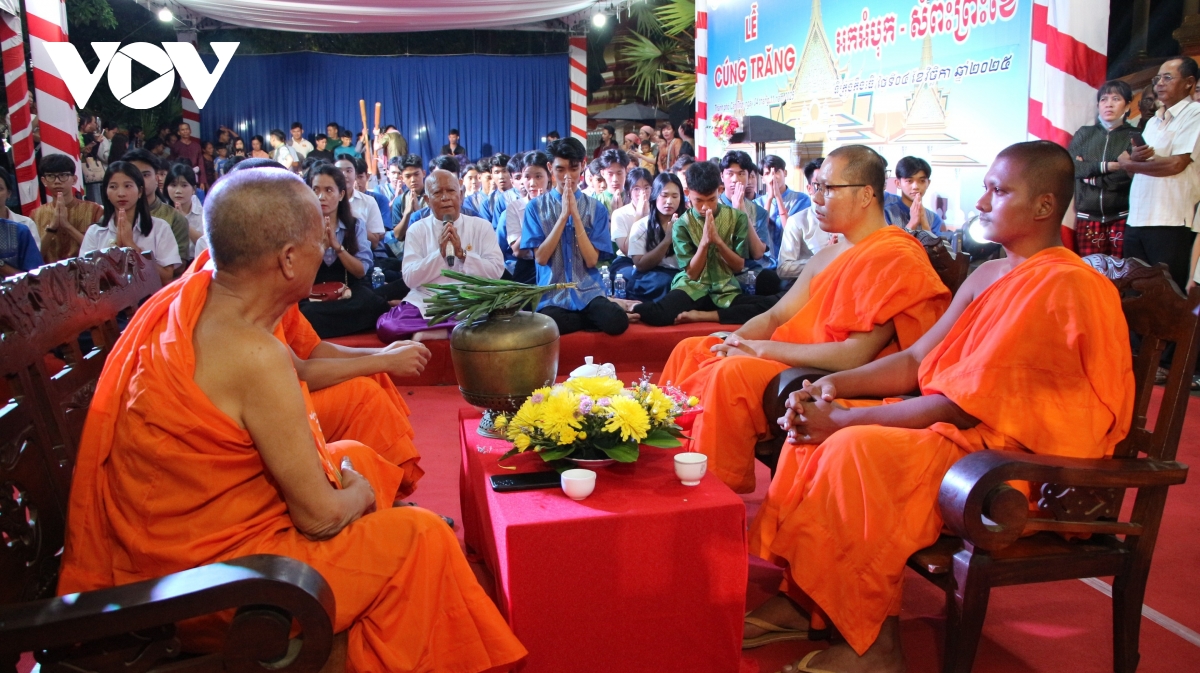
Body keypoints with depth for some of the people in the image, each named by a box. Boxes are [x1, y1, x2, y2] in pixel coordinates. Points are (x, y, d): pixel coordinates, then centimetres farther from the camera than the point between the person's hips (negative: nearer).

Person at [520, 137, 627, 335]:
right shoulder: (536, 207, 3)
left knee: (617, 322, -31)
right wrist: (563, 215, -13)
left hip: (589, 292, 0)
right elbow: (541, 257, -6)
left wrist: (576, 215, -13)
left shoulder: (597, 208, 5)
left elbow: (592, 260, -4)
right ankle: (593, 318, -7)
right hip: (552, 296, 0)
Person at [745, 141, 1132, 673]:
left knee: (857, 446, -28)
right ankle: (802, 598, 0)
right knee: (817, 429, -5)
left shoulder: (1063, 286, -17)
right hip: (960, 427, 9)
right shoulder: (988, 277, 12)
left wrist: (844, 419, -21)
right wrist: (835, 385, -7)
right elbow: (916, 361, 10)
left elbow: (966, 404, -22)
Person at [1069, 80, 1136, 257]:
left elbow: (1128, 175, -9)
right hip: (1087, 218, 2)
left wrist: (1088, 171, -6)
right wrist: (1105, 166, -10)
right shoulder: (1084, 133, 11)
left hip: (1122, 218, -2)